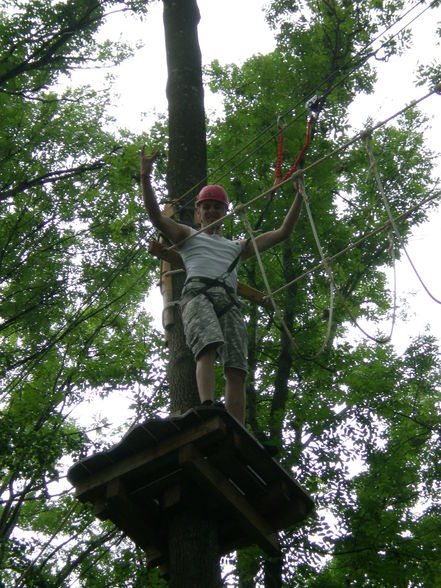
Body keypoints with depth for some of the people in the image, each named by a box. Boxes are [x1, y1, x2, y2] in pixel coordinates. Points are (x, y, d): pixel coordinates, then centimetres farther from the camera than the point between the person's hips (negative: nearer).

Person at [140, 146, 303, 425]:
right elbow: (156, 217, 14)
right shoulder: (188, 235, 31)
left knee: (237, 368, -18)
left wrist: (298, 197, 33)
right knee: (208, 346, -35)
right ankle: (207, 407, -56)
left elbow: (283, 232, 39)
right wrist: (145, 177, 4)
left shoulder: (237, 246, 39)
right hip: (198, 293, -3)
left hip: (229, 301, 3)